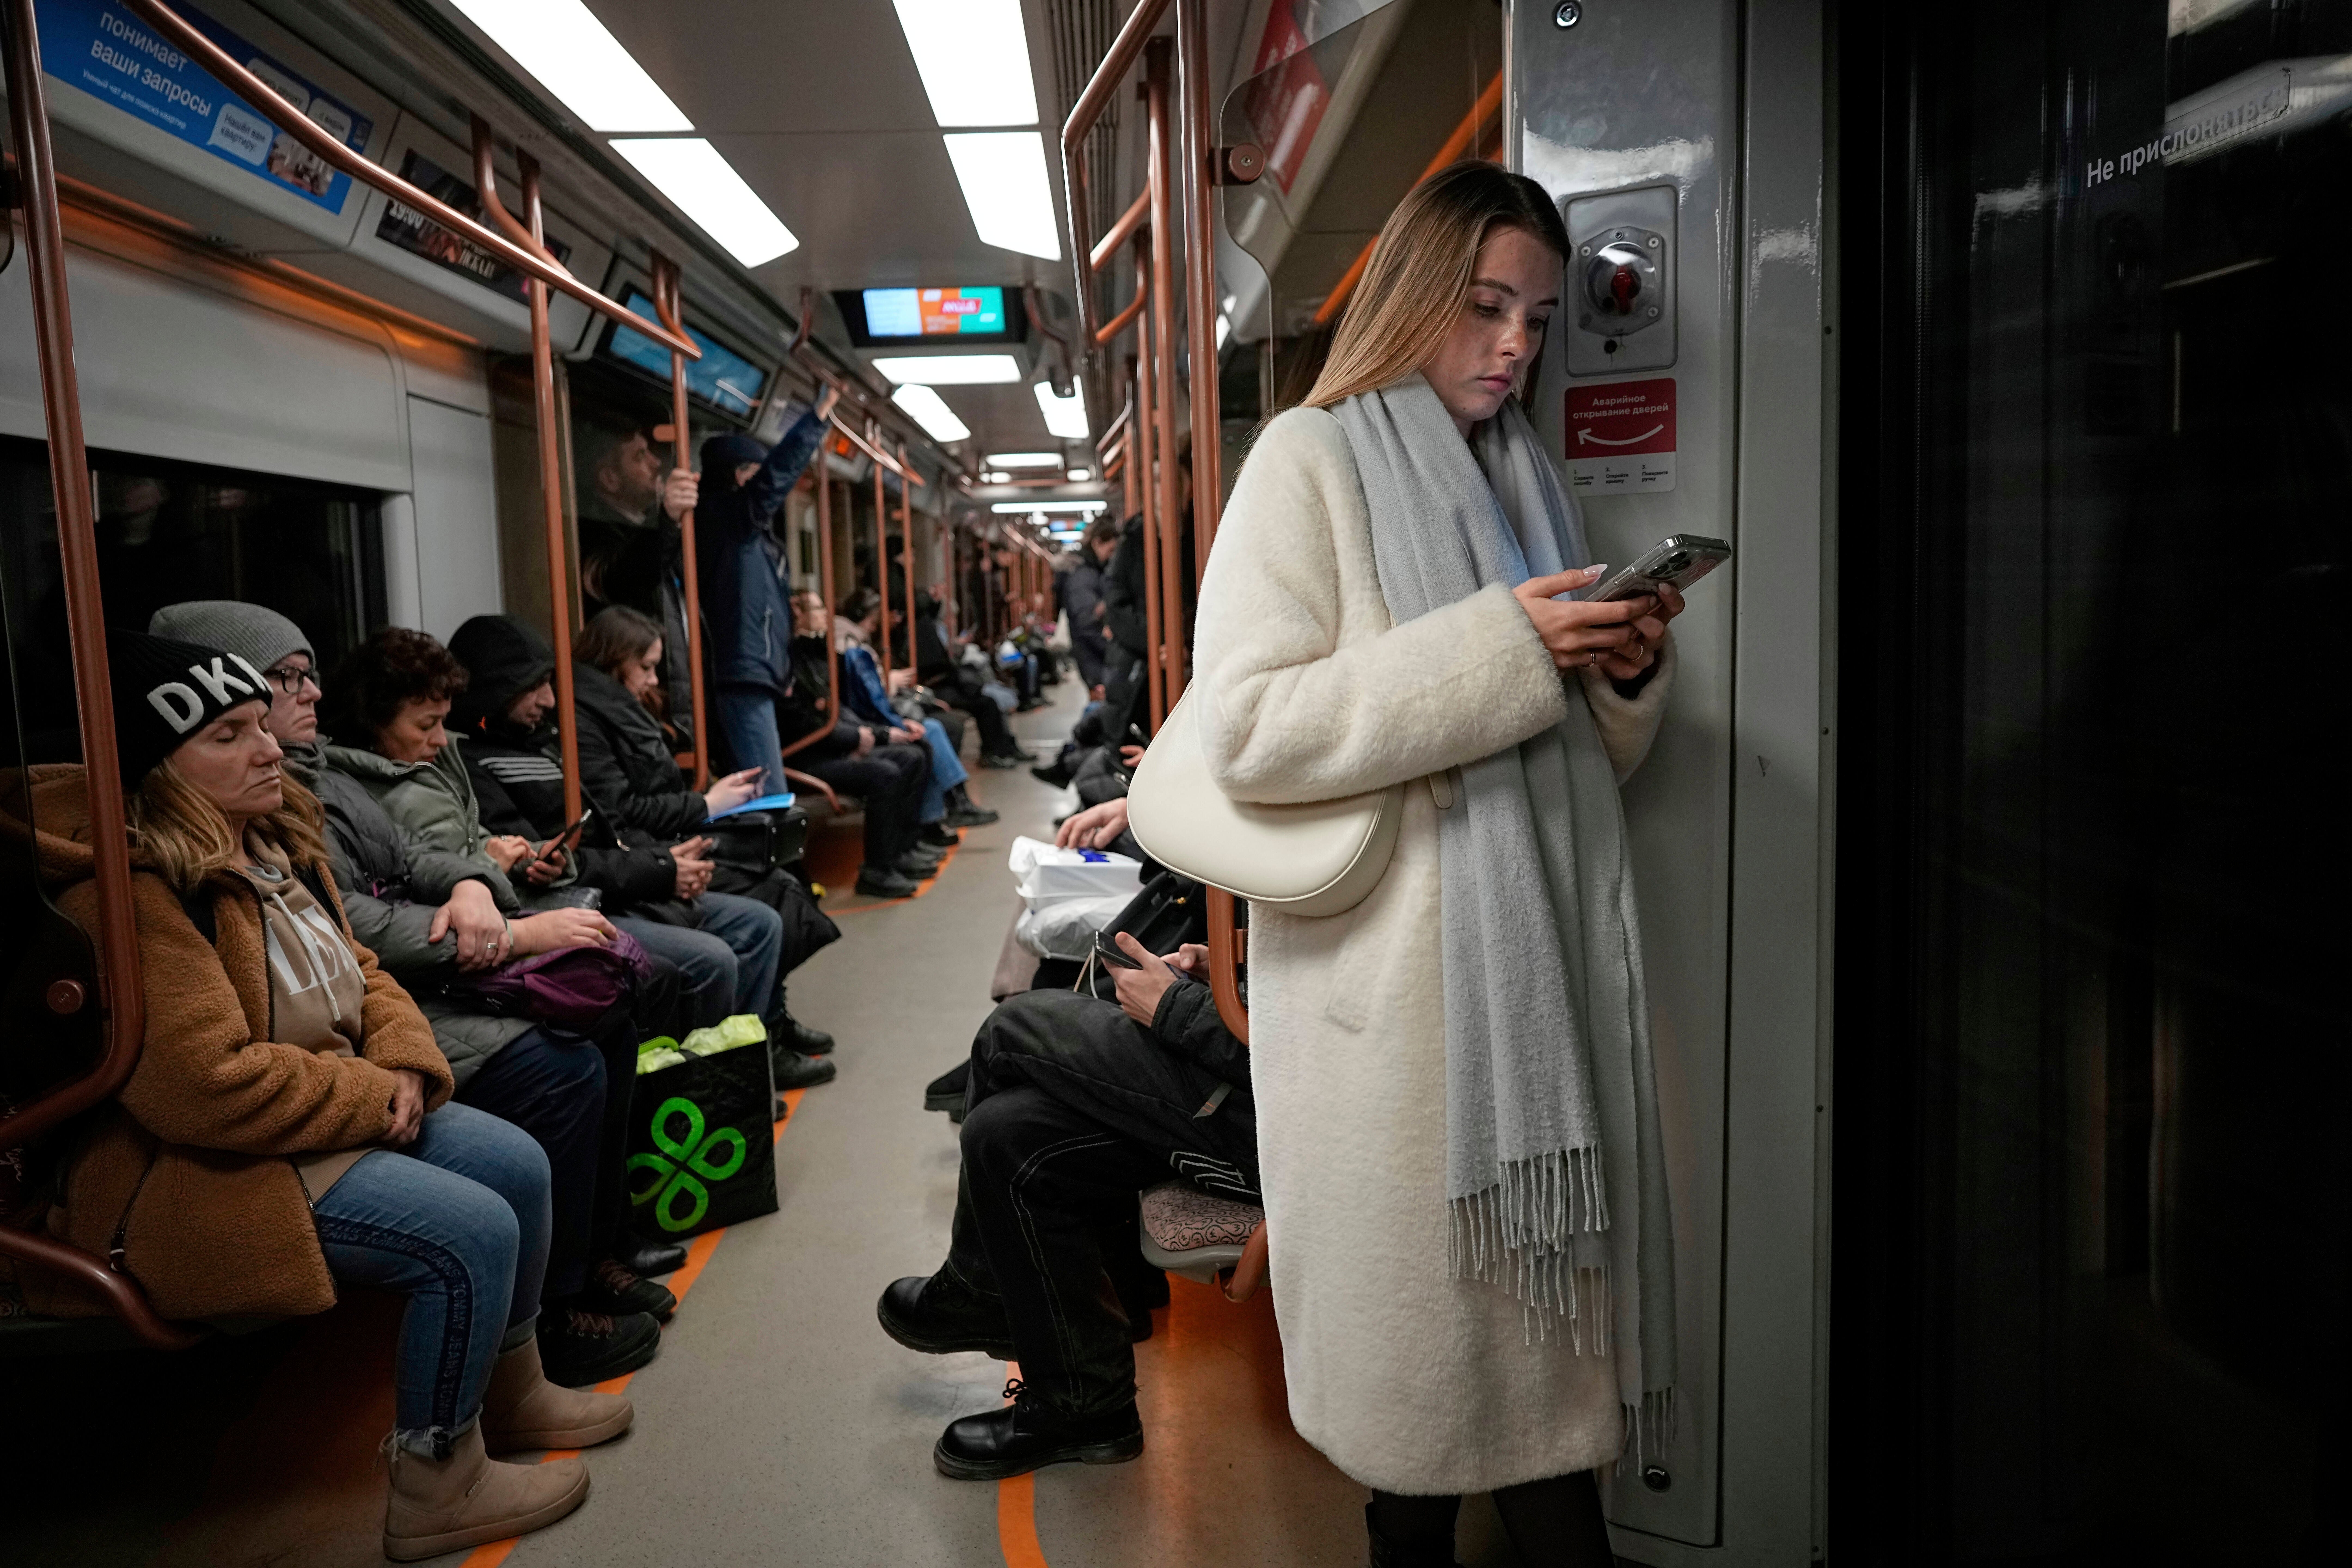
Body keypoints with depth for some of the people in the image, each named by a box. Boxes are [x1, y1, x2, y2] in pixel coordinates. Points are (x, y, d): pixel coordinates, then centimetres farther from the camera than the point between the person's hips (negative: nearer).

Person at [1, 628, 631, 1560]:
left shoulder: (276, 846, 7)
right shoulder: (127, 896, -23)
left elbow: (358, 975, 15)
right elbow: (209, 1085, -30)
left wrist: (405, 1063, -5)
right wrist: (371, 1097, -18)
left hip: (338, 1112, 10)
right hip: (200, 1173, -10)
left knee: (517, 1165, 2)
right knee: (472, 1233, -21)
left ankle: (511, 1394, 24)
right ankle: (436, 1493, -1)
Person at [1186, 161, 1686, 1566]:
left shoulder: (1529, 478, 19)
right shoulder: (1313, 460, -1)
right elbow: (1249, 732, -17)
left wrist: (1630, 674, -1)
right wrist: (1498, 648, -19)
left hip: (1545, 972, 6)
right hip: (1399, 986, -6)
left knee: (1549, 1283, 8)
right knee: (1433, 1308, 3)